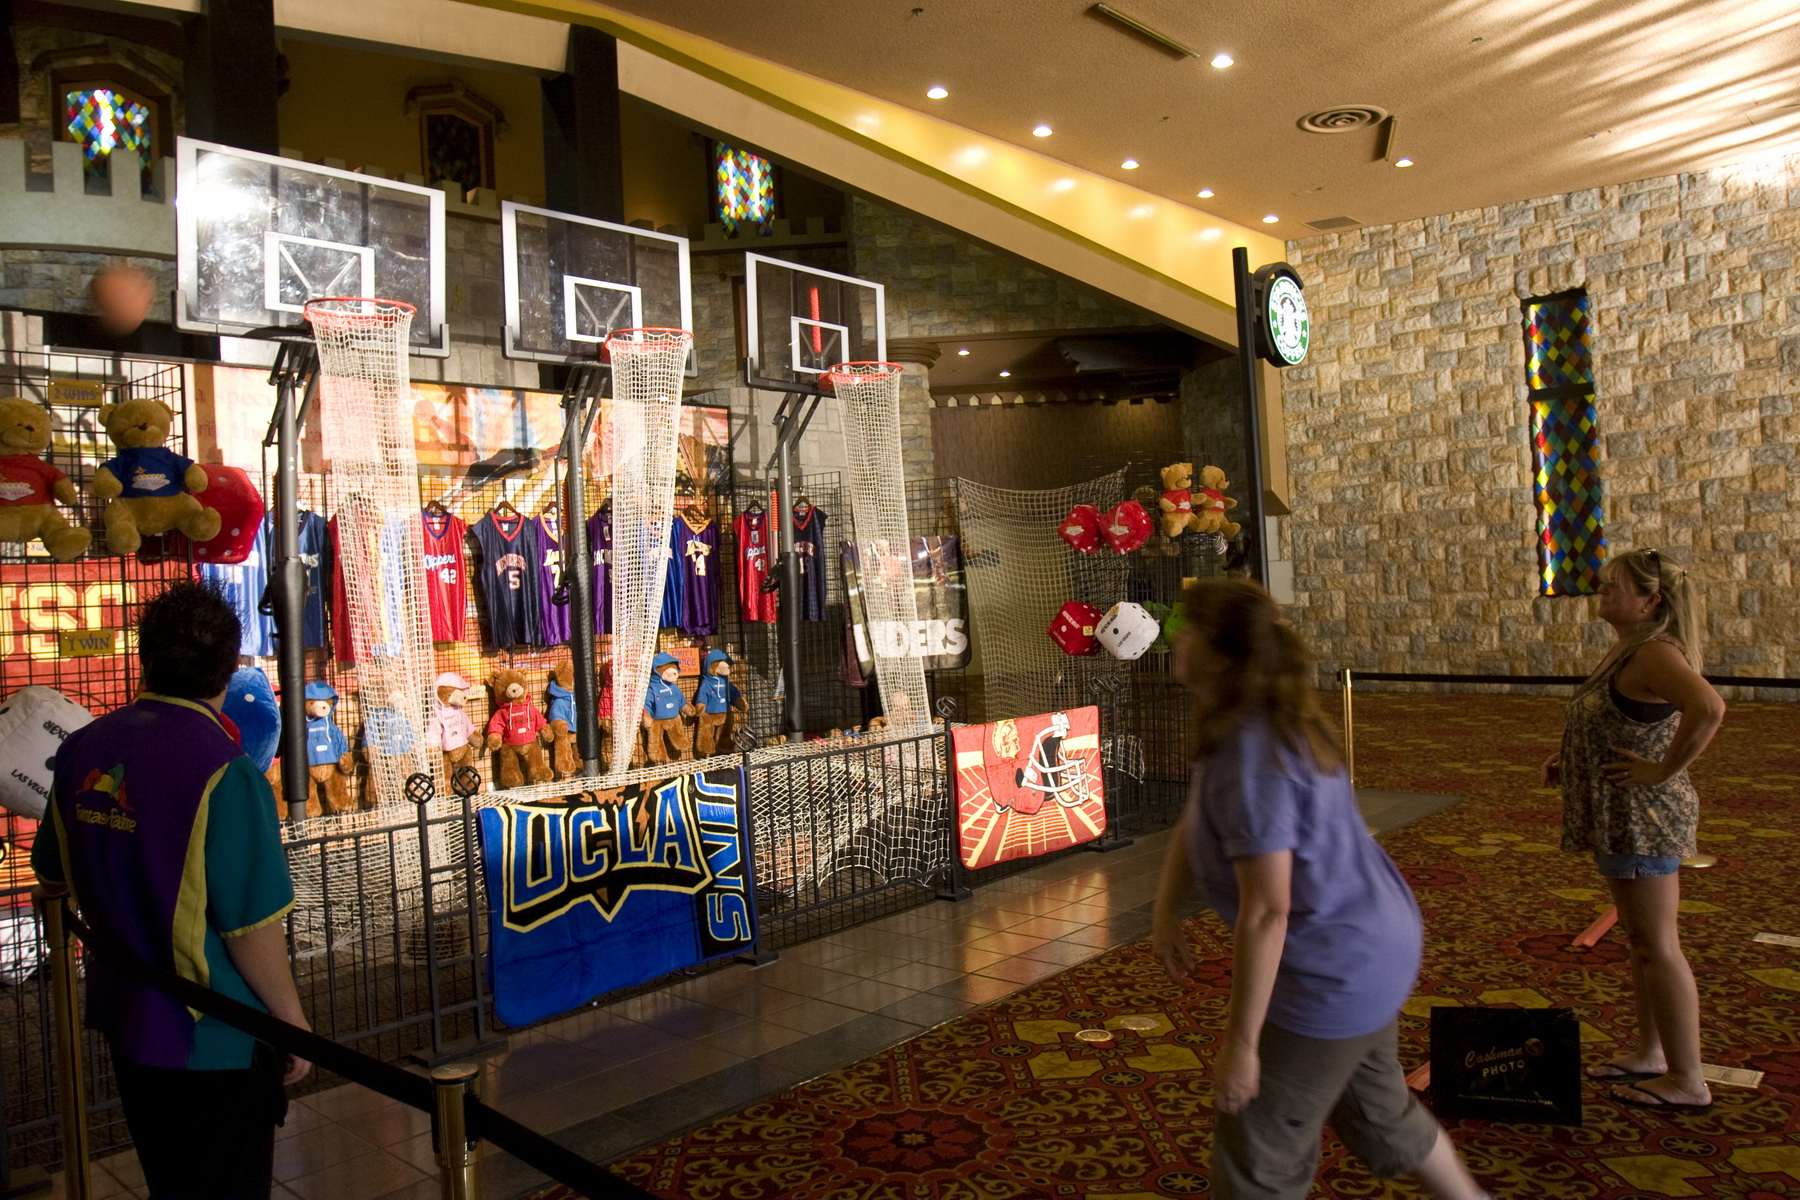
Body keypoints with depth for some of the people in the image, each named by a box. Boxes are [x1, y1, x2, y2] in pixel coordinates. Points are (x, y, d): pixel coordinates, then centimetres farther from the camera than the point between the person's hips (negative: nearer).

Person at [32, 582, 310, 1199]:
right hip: (214, 1042, -6)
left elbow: (52, 871, 11)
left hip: (126, 1023, 7)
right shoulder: (224, 772, -26)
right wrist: (293, 1021, -11)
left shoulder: (83, 749, -4)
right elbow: (252, 928, -24)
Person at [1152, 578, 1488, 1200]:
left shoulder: (1249, 757, -28)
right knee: (1376, 1107, 31)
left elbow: (1266, 911, -29)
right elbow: (1193, 824, 12)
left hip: (1334, 973, -10)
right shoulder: (1268, 725, 3)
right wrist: (1166, 912, -1)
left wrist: (1240, 1043, -23)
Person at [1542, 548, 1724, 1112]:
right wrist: (1568, 757, 11)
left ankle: (1686, 1081, 12)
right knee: (1641, 942, 19)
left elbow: (1709, 708, -39)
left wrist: (1663, 771, -28)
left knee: (1657, 948, 0)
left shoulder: (1654, 653, -21)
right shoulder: (1626, 648, 10)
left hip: (1643, 818, -10)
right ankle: (1650, 1054, 33)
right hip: (1624, 817, 10)